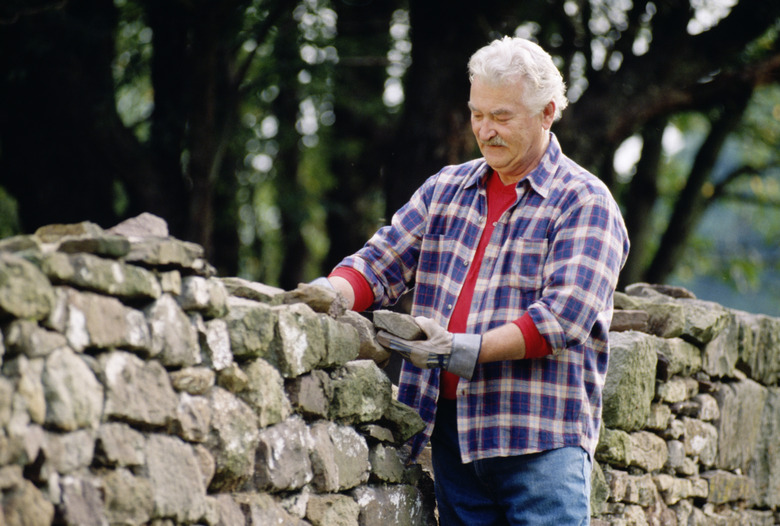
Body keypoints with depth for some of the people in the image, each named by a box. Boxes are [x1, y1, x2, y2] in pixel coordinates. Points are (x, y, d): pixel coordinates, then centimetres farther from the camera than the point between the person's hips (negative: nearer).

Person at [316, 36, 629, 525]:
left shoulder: (584, 203, -2)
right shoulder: (445, 190, 17)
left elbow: (563, 315, -14)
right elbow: (380, 263, 13)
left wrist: (462, 350, -22)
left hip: (540, 442, -5)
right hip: (453, 430, 5)